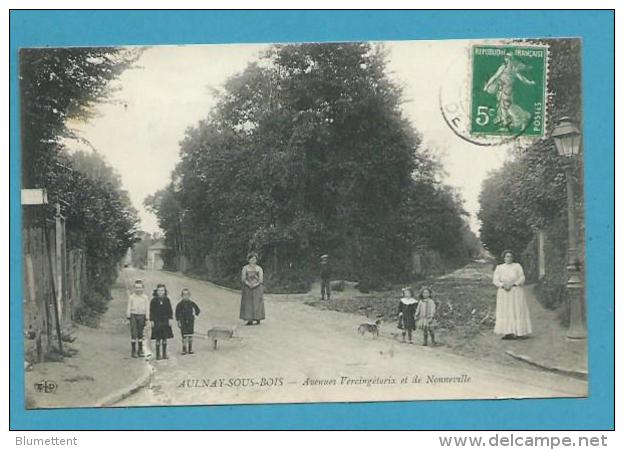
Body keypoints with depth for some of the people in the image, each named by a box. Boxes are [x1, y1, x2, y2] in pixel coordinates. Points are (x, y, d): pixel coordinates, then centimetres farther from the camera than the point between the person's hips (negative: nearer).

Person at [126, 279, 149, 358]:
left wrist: (147, 319, 1)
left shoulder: (145, 297, 4)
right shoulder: (131, 297, 0)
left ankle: (140, 350, 14)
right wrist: (128, 317, -2)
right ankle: (133, 351, -2)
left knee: (140, 334, 7)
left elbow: (147, 308, 6)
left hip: (141, 316, 2)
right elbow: (128, 307, 3)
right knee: (133, 333, -6)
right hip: (133, 315, -2)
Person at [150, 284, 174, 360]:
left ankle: (164, 354, 14)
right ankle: (158, 355, 4)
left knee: (165, 338, 7)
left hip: (165, 322, 3)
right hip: (157, 322, -3)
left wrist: (170, 319, 0)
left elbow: (170, 310, 8)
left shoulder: (166, 300, 5)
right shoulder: (154, 300, -2)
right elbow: (151, 311, -1)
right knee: (158, 339, -1)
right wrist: (152, 321, -7)